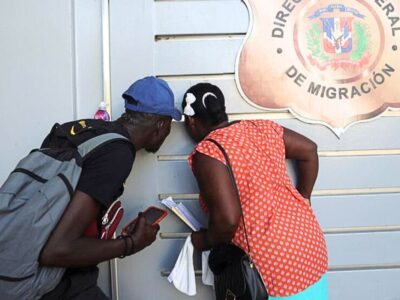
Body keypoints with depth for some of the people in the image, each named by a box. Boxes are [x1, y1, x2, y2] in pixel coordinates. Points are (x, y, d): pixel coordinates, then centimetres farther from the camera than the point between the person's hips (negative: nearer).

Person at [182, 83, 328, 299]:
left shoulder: (207, 153, -15)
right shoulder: (262, 128, 5)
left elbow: (227, 218, -23)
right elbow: (309, 150, 15)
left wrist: (206, 241, -3)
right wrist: (303, 199, 21)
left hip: (274, 268, -7)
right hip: (309, 246, 7)